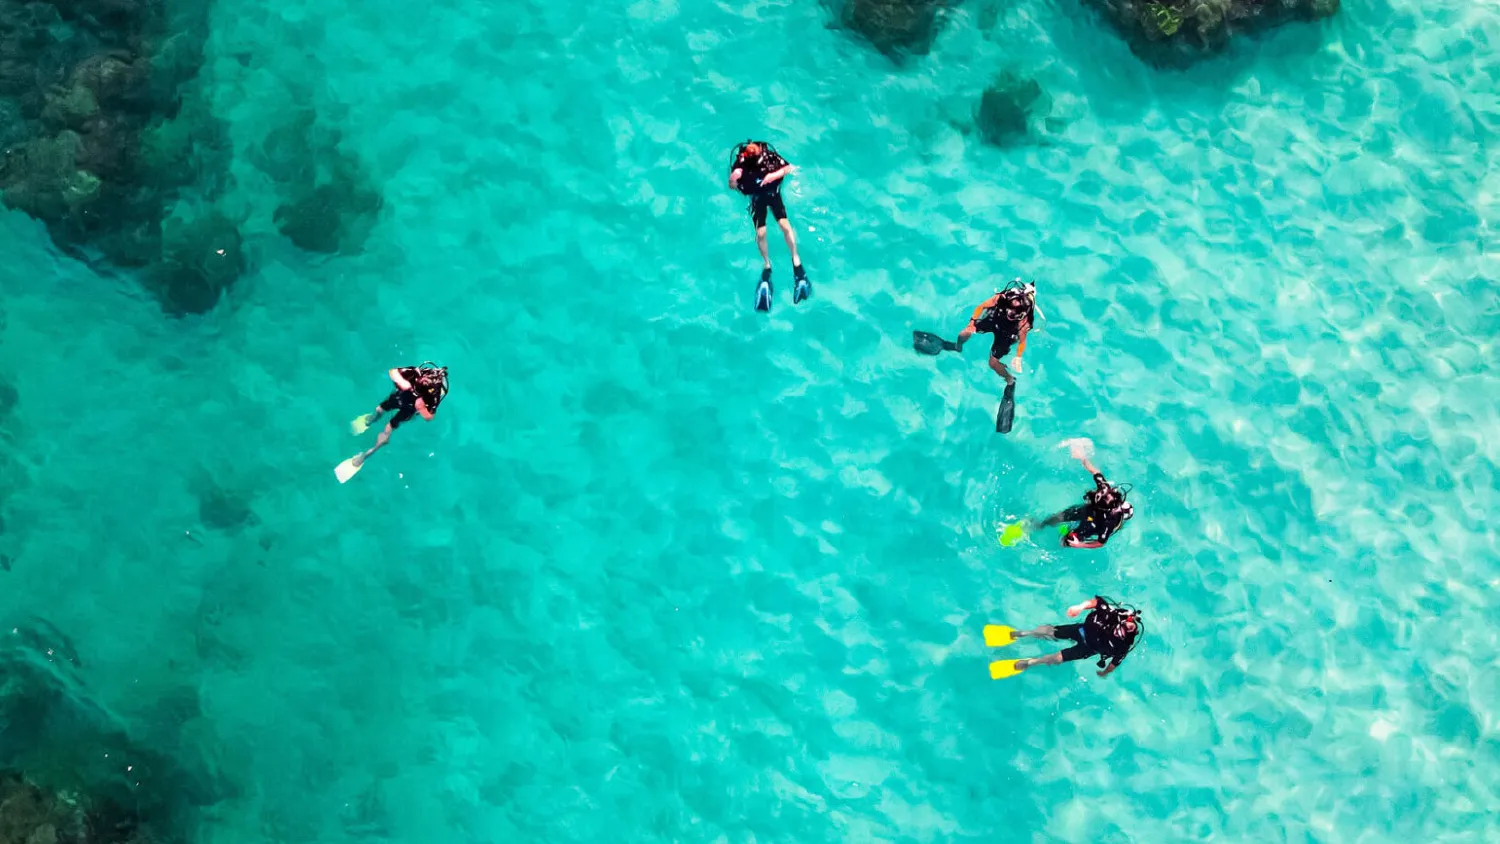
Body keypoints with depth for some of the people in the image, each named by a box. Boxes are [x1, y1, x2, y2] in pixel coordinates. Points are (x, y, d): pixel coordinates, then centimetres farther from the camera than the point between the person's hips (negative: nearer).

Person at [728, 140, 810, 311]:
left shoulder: (769, 155, -22)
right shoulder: (741, 161, -22)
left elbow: (790, 168, -13)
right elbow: (732, 185, -13)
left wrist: (774, 175, -28)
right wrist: (733, 178, -35)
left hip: (773, 192, 0)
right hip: (756, 197, 0)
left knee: (785, 225, -15)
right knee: (760, 233, -8)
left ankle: (796, 262, -2)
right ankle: (767, 267, 12)